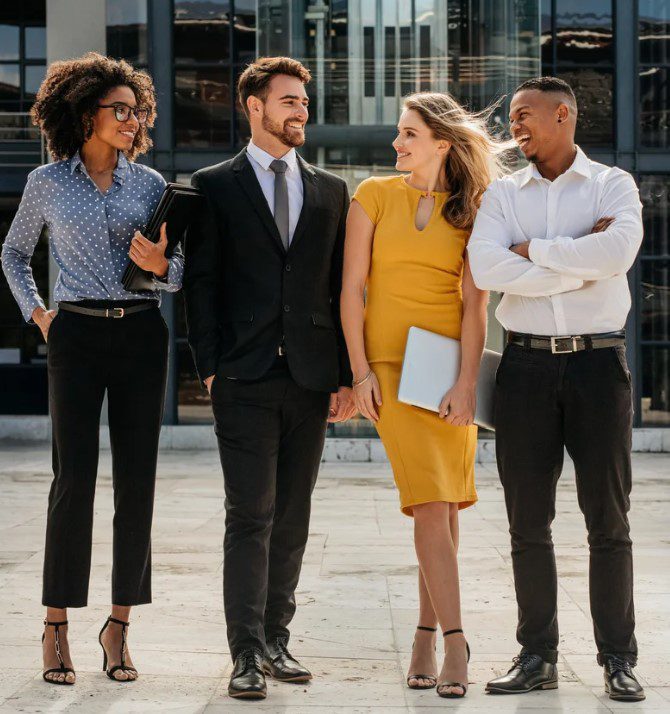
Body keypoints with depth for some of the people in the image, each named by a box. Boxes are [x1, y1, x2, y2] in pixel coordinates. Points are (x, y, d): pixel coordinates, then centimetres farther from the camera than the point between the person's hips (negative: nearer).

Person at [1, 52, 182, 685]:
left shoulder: (150, 184, 9)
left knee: (137, 480, 1)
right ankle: (56, 628, 3)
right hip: (77, 336, -2)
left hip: (141, 335, 2)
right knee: (73, 478, -7)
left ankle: (119, 626, 10)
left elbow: (180, 273, 12)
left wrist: (162, 265, -10)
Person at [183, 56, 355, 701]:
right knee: (250, 516, -6)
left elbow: (342, 287, 12)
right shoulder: (215, 187, 5)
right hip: (244, 379, -3)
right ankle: (247, 653, -4)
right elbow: (200, 283, 0)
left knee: (292, 518, 8)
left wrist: (345, 375, 5)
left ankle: (275, 639, 17)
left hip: (311, 379, 4)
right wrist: (210, 368, -8)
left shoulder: (330, 192, 14)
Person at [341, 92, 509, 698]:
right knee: (431, 500, -11)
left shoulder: (470, 211, 5)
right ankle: (454, 640, -10)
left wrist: (467, 383, -10)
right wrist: (361, 372, -5)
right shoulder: (375, 195, 4)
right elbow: (351, 288, 3)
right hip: (391, 363, -1)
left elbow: (475, 304, 0)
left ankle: (426, 637, 14)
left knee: (446, 505, 2)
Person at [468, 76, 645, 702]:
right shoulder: (503, 194, 10)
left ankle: (618, 659, 8)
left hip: (597, 361, -2)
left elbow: (619, 253, -17)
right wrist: (581, 263, -10)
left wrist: (534, 251, -9)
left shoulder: (613, 185, 4)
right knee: (528, 521, 4)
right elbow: (486, 269, -9)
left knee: (608, 518, 1)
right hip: (527, 363, 2)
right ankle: (537, 656, 13)